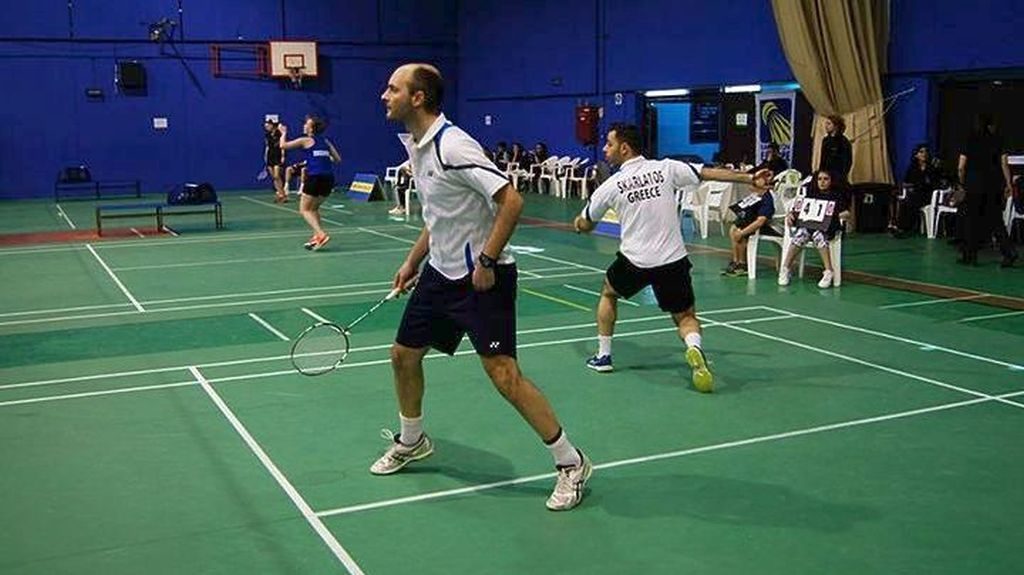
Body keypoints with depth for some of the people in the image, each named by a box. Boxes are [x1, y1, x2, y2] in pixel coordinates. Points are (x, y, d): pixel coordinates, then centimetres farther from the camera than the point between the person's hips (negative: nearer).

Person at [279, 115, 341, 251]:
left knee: (305, 210, 3)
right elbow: (337, 159, 16)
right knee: (314, 208, 23)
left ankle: (321, 235, -16)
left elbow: (283, 145, 7)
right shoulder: (326, 141, 16)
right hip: (328, 178, 6)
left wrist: (284, 133, 25)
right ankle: (316, 237, 15)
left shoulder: (305, 141, 2)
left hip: (315, 178, -6)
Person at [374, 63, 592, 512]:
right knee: (404, 355, 16)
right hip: (440, 273, 10)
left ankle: (571, 463, 2)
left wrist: (487, 262, -24)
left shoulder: (452, 146, -21)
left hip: (480, 278, -9)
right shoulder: (415, 146, 9)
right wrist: (413, 260, 21)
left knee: (503, 375, -12)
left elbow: (511, 200, -26)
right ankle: (411, 442, 40)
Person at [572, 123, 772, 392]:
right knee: (686, 317, 14)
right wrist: (751, 178, -1)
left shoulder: (611, 186, -3)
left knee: (608, 293, 29)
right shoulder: (666, 168, -2)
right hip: (673, 261, 1)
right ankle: (694, 347, -19)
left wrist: (579, 221, 35)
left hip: (634, 261, -1)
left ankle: (603, 356, 31)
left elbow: (585, 225, 12)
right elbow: (710, 173, -7)